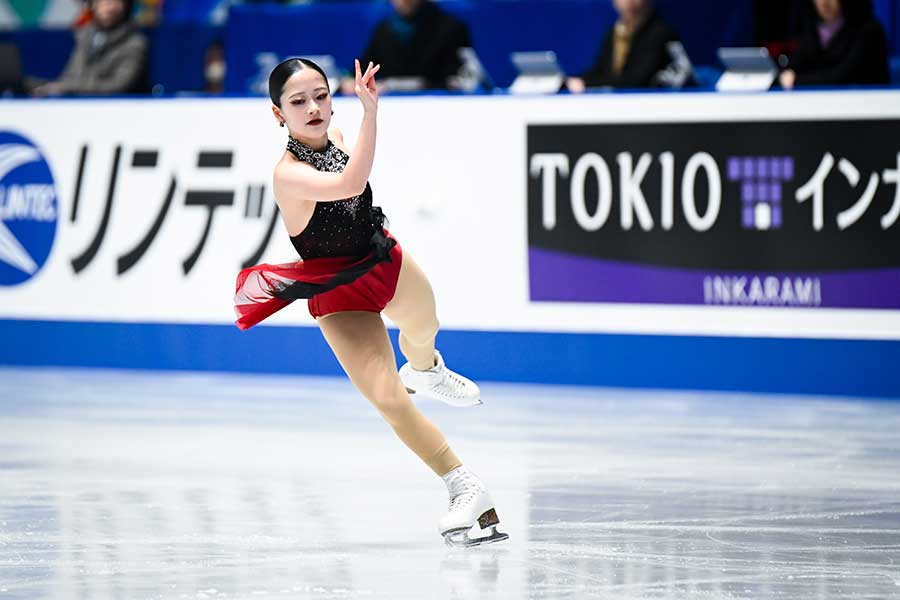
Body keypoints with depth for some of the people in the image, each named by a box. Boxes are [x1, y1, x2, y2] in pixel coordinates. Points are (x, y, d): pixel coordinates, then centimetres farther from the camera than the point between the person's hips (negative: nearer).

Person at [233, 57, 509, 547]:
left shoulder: (334, 137, -12)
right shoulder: (288, 174, -33)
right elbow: (349, 184, -52)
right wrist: (370, 111, -56)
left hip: (386, 262, 6)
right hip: (340, 296, -6)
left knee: (423, 330, 33)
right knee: (387, 399, -17)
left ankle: (425, 369, 71)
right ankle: (467, 490, -6)